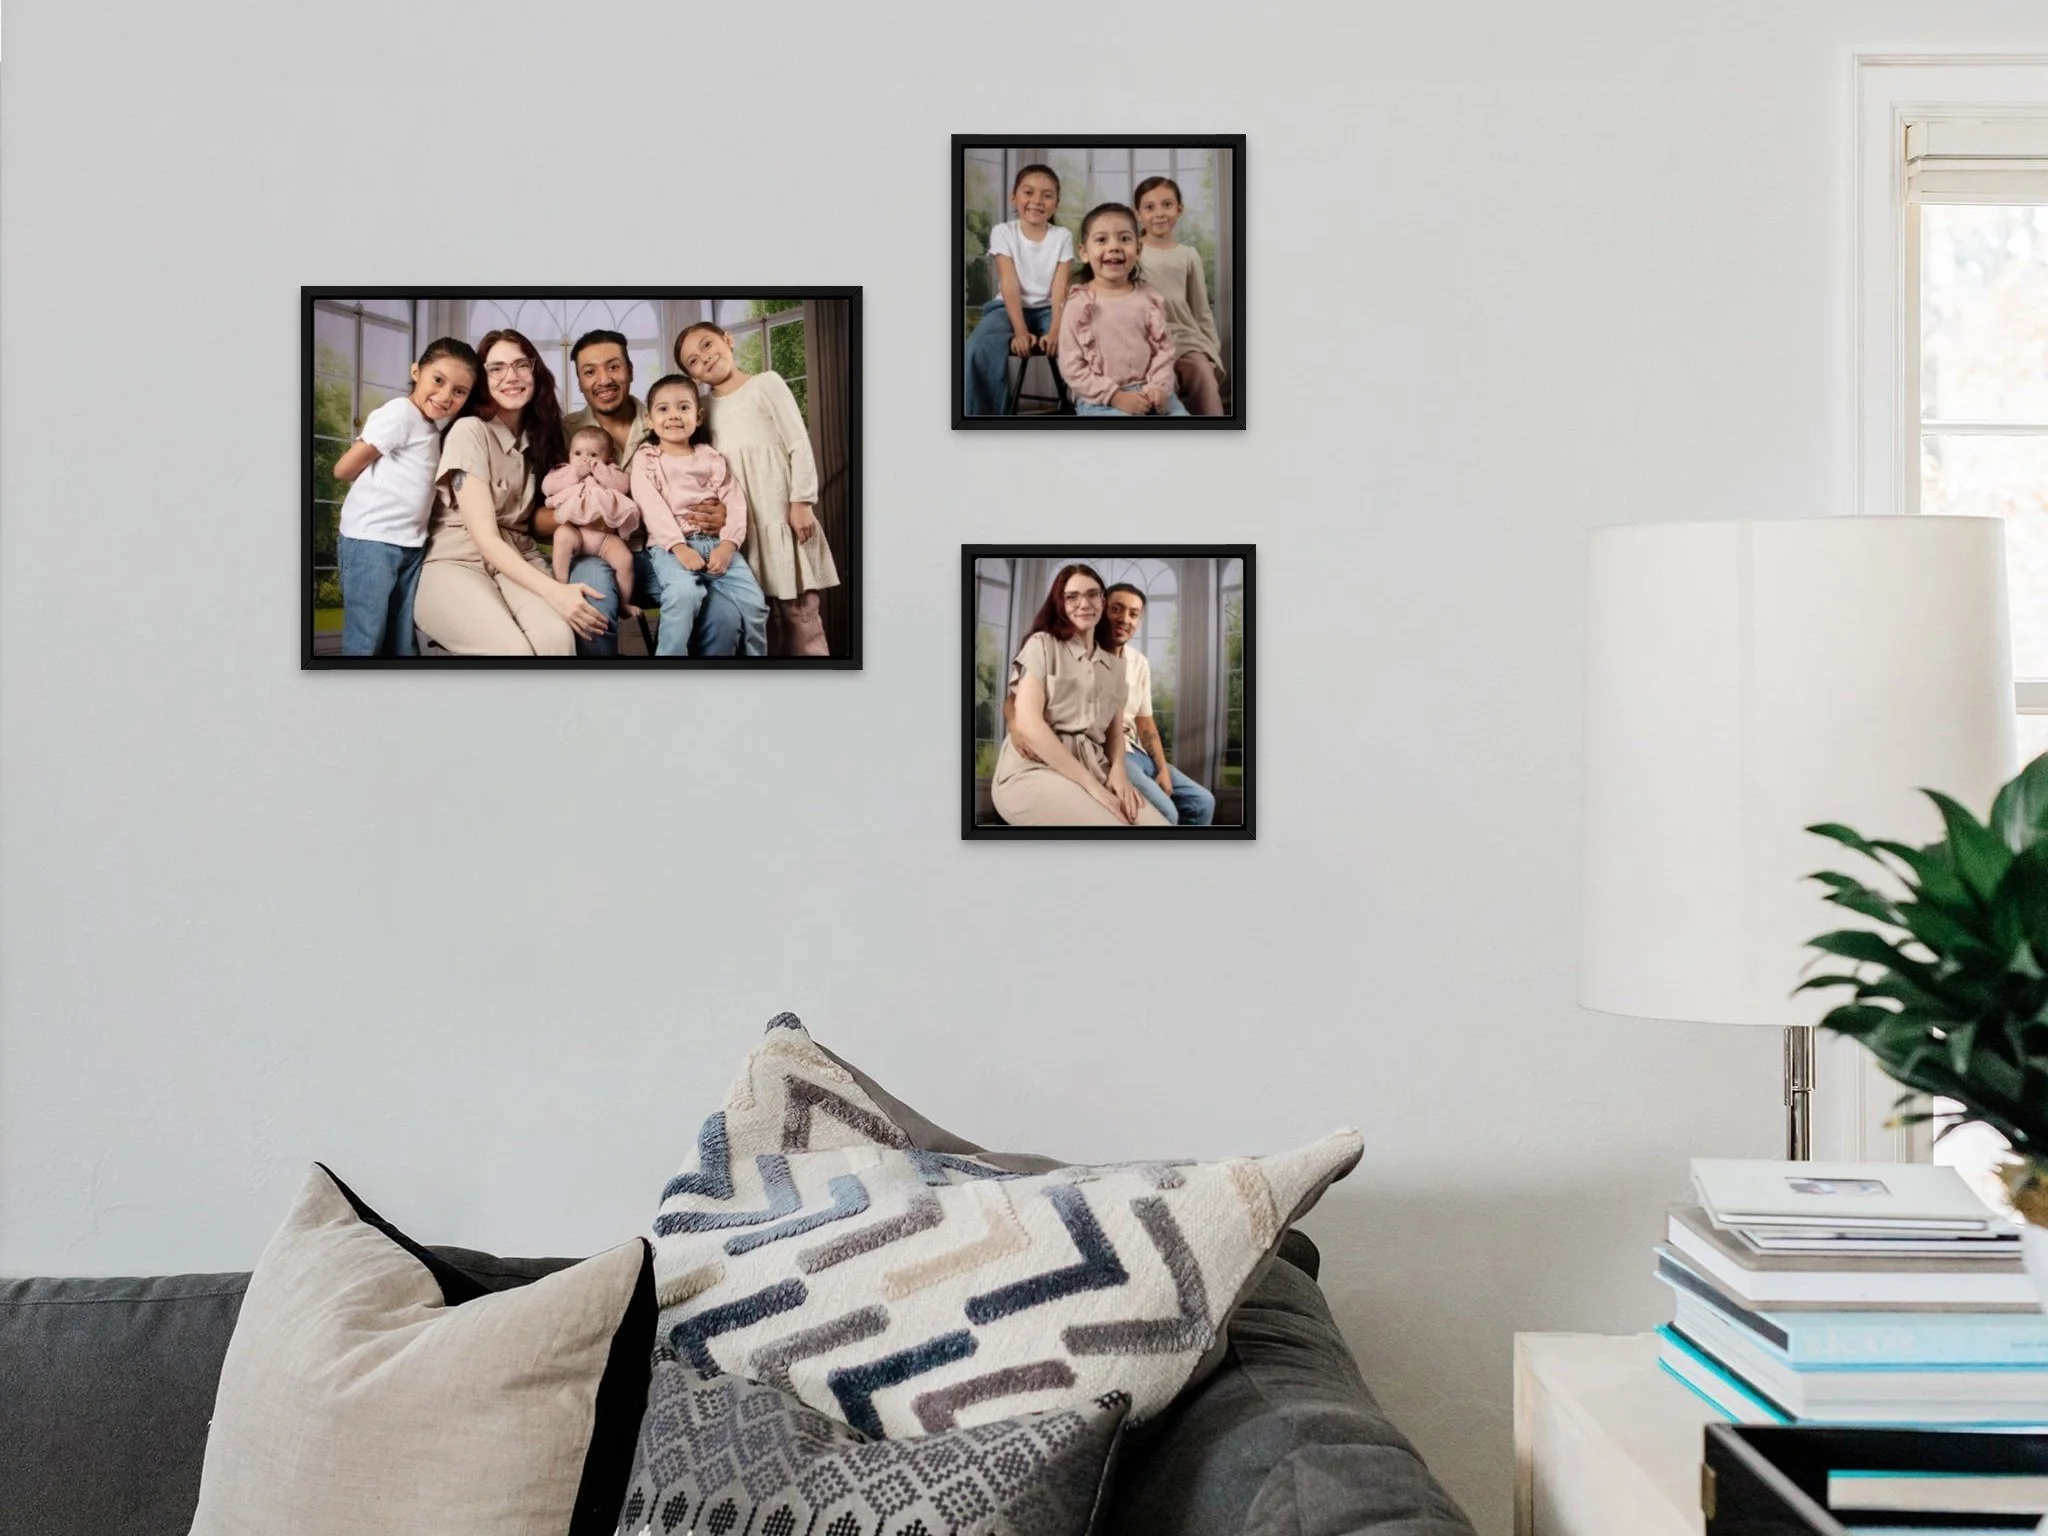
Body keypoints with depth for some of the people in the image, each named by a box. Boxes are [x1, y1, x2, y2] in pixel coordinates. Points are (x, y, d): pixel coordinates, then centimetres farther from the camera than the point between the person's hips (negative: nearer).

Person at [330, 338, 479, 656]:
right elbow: (344, 469, -9)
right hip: (370, 540, -8)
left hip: (411, 545, 8)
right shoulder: (400, 412, -11)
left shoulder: (433, 427, 16)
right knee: (366, 641, -7)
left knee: (403, 644, 8)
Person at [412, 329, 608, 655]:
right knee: (514, 649, -35)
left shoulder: (537, 436, 11)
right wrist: (553, 591, -28)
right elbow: (485, 538, -15)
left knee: (557, 637, -31)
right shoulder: (469, 431, -9)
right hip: (456, 564, -5)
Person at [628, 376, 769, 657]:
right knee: (684, 592, -34)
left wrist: (728, 544, -12)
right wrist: (679, 547, -20)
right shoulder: (646, 459, 9)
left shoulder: (711, 457, 17)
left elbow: (734, 501, 6)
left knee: (753, 600, -16)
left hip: (716, 543, 3)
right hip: (670, 545, -3)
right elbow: (651, 506, -5)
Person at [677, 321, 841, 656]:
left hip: (782, 516, -4)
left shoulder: (766, 384, 0)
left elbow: (799, 445, -3)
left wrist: (800, 503, -9)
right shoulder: (705, 407, 14)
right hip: (741, 524, 4)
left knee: (798, 609, -5)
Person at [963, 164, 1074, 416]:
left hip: (1048, 309, 1)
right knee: (980, 349, -33)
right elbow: (1009, 284, -13)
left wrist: (1055, 331, -27)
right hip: (1010, 307, -1)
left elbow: (1060, 288, -10)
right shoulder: (1003, 232, -4)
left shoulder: (1062, 237, -1)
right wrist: (1020, 331, -26)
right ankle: (985, 413, -22)